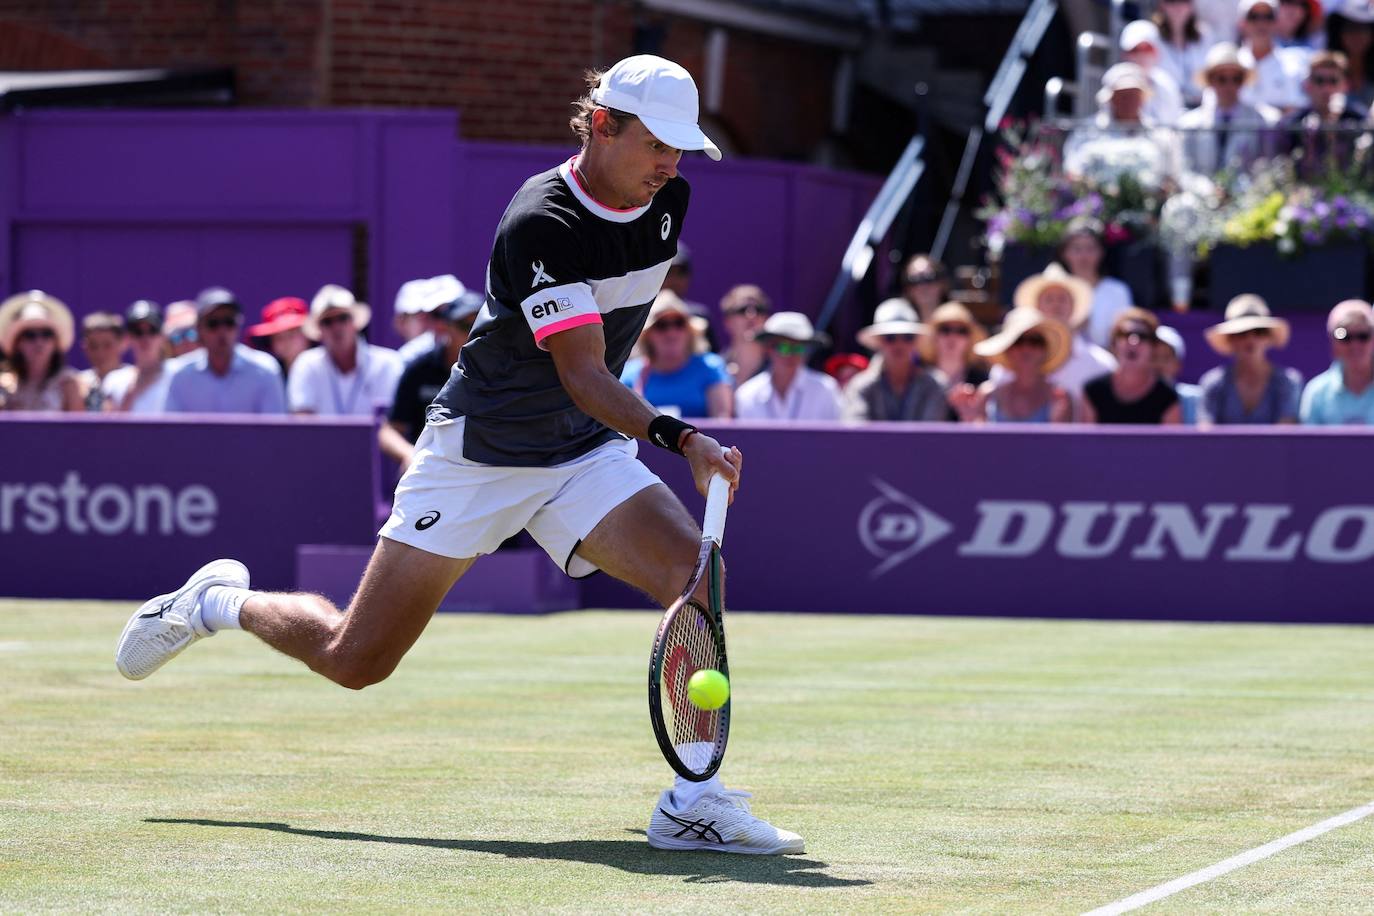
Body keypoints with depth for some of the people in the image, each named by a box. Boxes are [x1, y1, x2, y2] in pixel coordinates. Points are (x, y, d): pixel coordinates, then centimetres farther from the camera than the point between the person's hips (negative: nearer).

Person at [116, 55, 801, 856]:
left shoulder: (668, 202, -3)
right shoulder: (541, 224, -26)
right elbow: (582, 376, -32)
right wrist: (680, 437, -45)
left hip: (588, 452, 6)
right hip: (479, 451, -6)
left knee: (698, 573, -23)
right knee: (355, 661, 2)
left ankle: (693, 801, -22)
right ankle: (219, 603, 32)